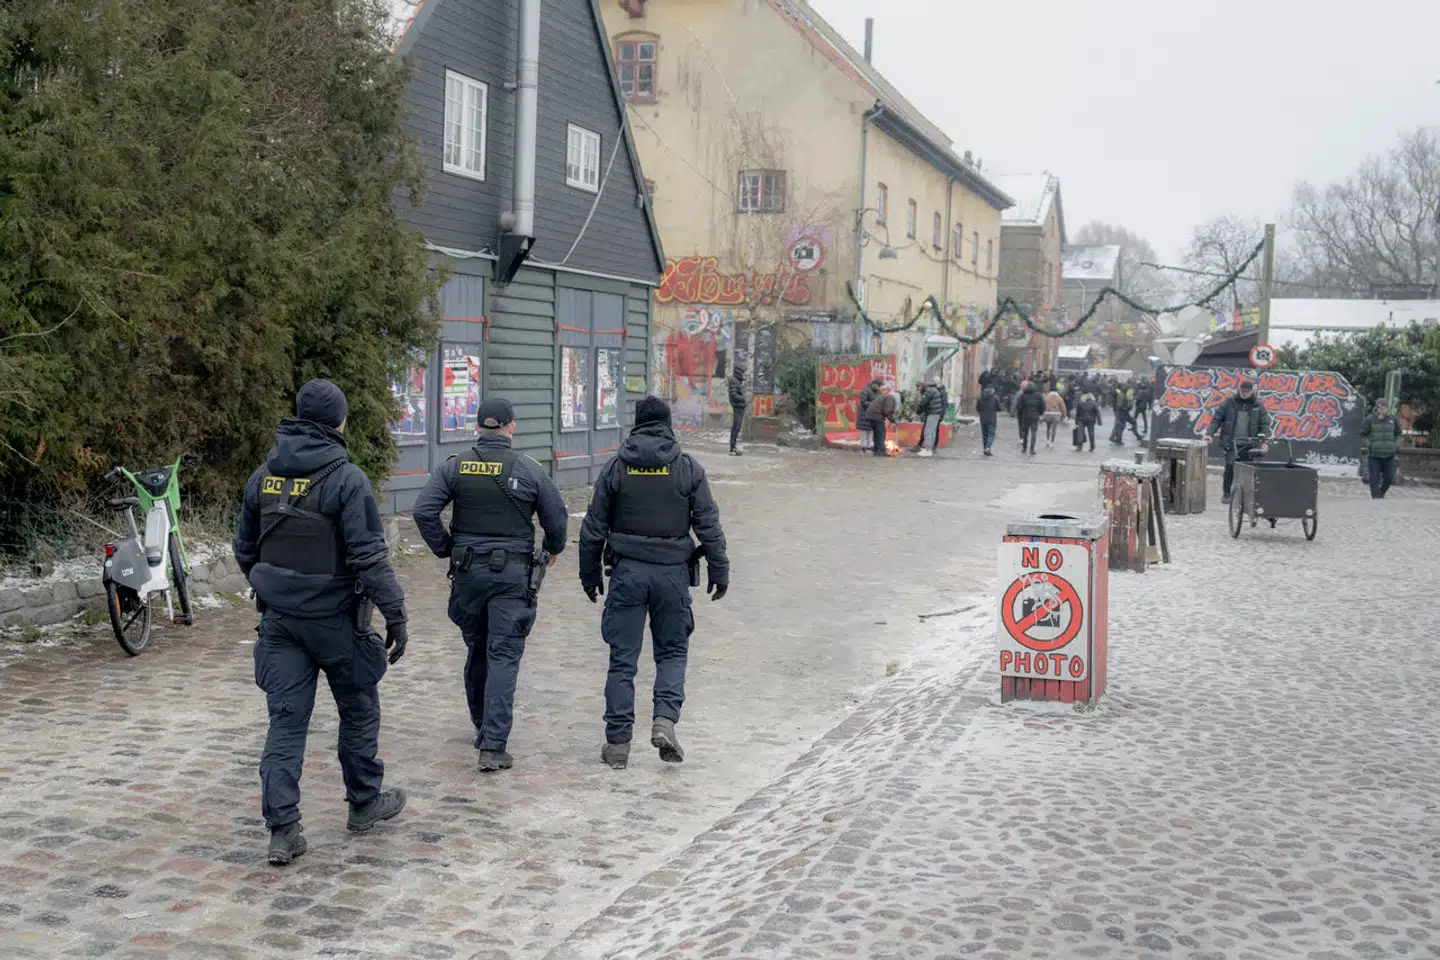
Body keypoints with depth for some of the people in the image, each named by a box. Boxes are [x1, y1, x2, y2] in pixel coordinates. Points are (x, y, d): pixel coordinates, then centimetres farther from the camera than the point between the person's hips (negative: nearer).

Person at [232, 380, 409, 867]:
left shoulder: (263, 477, 5)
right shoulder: (346, 479, -15)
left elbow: (244, 549, 15)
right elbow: (369, 556, -19)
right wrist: (395, 615, -14)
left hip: (279, 617, 5)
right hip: (335, 619, -4)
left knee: (286, 720, 5)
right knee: (358, 709, 15)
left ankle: (282, 828, 1)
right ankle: (365, 803, 29)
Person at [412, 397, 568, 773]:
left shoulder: (455, 466, 0)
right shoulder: (530, 471, -5)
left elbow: (423, 510, -7)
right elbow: (557, 519, -1)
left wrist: (445, 549, 6)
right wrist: (553, 549, 19)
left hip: (468, 571, 3)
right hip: (513, 573, -3)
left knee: (476, 650, 19)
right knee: (503, 656, -3)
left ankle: (483, 728, 34)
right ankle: (493, 746, -10)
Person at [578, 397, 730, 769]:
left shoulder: (616, 468, 1)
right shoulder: (688, 468, 0)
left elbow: (594, 528, 4)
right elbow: (709, 525, 0)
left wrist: (590, 574, 14)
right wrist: (719, 571, 7)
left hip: (628, 571, 0)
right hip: (673, 572, 0)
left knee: (623, 658, 6)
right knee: (672, 651, 14)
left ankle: (618, 742, 8)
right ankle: (665, 719, -6)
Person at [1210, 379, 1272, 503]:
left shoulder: (1258, 405, 3)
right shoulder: (1230, 401, 0)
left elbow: (1265, 423, 3)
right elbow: (1217, 418, -2)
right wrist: (1210, 433, -11)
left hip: (1248, 443, 2)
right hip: (1231, 441, -2)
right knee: (1230, 466, -12)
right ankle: (1226, 493, -3)